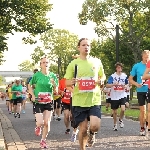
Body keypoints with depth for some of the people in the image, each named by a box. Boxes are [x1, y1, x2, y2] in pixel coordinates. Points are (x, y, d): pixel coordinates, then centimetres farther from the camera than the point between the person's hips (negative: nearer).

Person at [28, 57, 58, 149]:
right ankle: (38, 127, 28)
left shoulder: (53, 76, 0)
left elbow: (56, 91, 3)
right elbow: (30, 86, 7)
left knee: (47, 123, 0)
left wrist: (54, 84, -17)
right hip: (39, 102, -2)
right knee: (40, 123, -10)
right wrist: (33, 95, -6)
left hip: (49, 102, 2)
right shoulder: (37, 75, -6)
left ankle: (43, 141, 18)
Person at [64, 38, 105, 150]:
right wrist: (72, 82, -18)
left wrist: (101, 81, -7)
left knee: (95, 126, -14)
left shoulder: (97, 62, 5)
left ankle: (91, 133, 23)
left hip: (94, 100, 1)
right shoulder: (73, 64, 1)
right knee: (83, 129, 2)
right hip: (79, 101, -1)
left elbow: (103, 76, 17)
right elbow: (66, 82, 4)